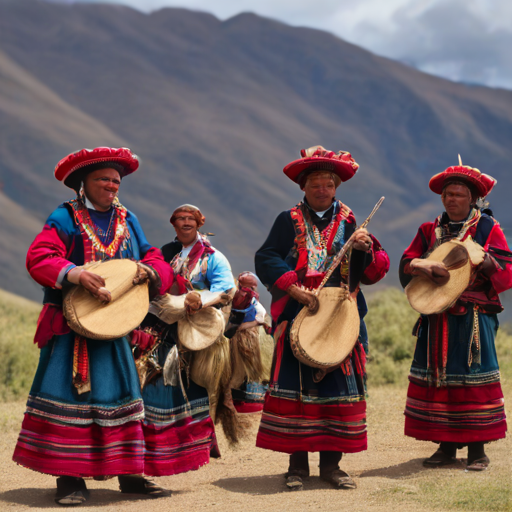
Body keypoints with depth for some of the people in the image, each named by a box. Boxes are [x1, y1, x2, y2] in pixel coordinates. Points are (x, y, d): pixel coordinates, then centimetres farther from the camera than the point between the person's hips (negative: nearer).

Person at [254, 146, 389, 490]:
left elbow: (375, 272, 6)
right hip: (297, 321, -2)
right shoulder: (289, 222, 6)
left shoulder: (349, 223, 10)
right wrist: (293, 289, -17)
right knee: (296, 387, -2)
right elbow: (266, 259, -5)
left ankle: (332, 463, 10)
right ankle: (298, 464, 5)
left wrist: (366, 249, -15)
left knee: (339, 387, 2)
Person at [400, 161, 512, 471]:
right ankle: (446, 447, 12)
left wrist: (487, 262, -22)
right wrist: (426, 267, -15)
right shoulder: (430, 231, 15)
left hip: (474, 320, -4)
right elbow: (407, 263, 5)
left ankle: (477, 450, -1)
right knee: (438, 376, 3)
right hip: (436, 319, 4)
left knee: (474, 379, -7)